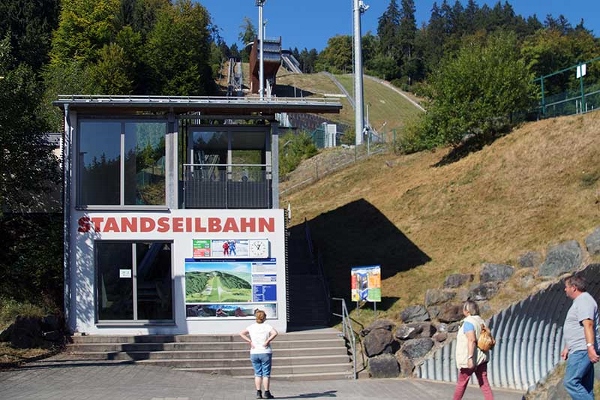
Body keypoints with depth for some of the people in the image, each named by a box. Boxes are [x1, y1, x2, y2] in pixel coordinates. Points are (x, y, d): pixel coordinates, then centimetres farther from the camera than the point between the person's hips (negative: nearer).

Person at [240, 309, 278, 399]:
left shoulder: (251, 327, 4)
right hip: (265, 353, -3)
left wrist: (250, 341, -5)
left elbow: (241, 333, -5)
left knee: (257, 374, 10)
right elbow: (275, 333, -22)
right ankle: (267, 393, 4)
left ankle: (258, 393, 5)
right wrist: (268, 341, -14)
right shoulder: (267, 326, -4)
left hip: (254, 353, 3)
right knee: (266, 374, 4)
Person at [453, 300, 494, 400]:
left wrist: (470, 358, -30)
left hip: (469, 359, -7)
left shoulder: (468, 322, -15)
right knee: (484, 384, 1)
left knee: (461, 382, 12)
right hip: (481, 358, 7)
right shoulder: (481, 321, 10)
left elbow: (472, 340, -26)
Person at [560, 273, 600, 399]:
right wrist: (567, 348, 29)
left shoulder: (584, 300, -11)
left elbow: (588, 324, -25)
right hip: (580, 351, 11)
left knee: (571, 382, -17)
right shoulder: (579, 301, 23)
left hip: (581, 351, -11)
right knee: (585, 387, 9)